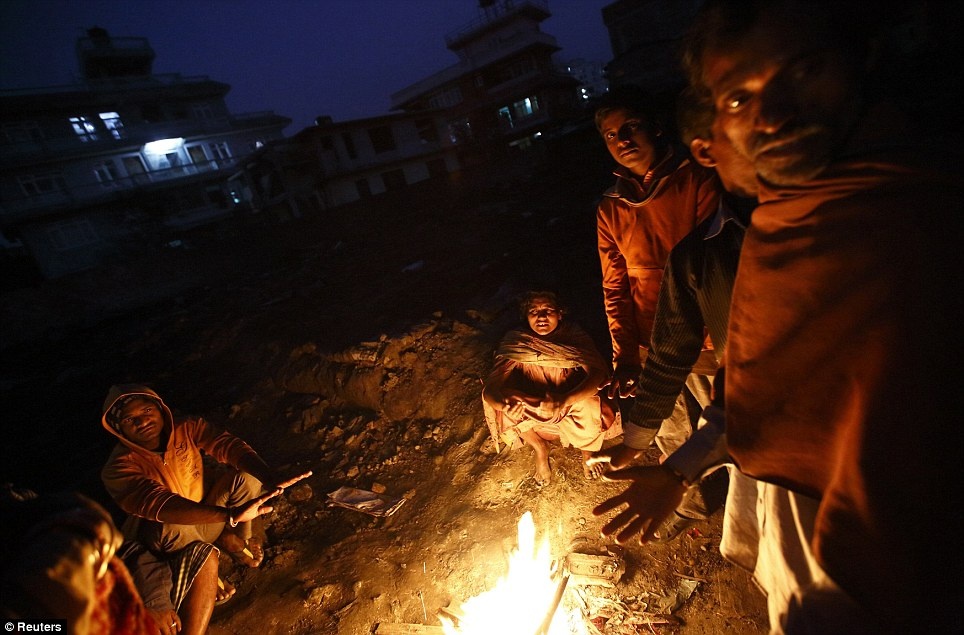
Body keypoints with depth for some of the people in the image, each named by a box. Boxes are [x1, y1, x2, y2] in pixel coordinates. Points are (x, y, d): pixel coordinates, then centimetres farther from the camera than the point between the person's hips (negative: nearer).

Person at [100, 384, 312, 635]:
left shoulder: (186, 429, -12)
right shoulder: (118, 469, -22)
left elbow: (229, 445, -27)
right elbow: (161, 506, -38)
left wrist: (272, 479, -46)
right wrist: (230, 515, -53)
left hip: (204, 521, 5)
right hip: (165, 545, -5)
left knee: (246, 477, -22)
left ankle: (236, 539, 0)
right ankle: (226, 541, -8)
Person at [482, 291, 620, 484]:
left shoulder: (574, 335, -21)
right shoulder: (516, 342, -20)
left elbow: (598, 371, -35)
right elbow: (491, 386, -27)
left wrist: (565, 399, -52)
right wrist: (498, 400, -52)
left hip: (573, 404, -2)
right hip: (533, 413, 2)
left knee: (591, 406, -32)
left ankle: (587, 450, 6)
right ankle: (540, 448, 6)